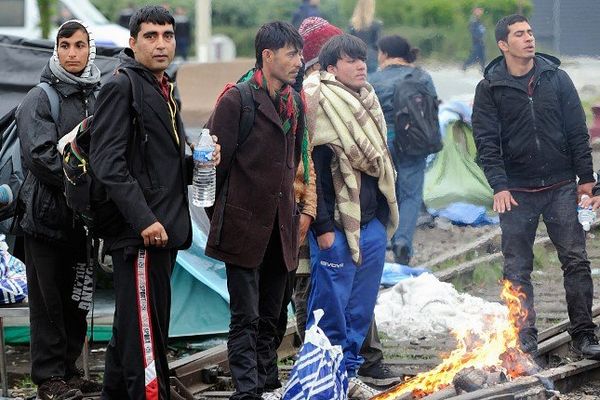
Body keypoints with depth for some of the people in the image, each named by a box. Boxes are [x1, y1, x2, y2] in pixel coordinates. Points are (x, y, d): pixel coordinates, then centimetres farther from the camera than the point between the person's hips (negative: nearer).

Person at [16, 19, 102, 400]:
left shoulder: (98, 98, 11)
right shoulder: (41, 98, -6)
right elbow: (40, 155, -15)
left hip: (84, 217, 5)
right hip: (48, 213, -5)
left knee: (77, 298, 10)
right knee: (49, 299, -1)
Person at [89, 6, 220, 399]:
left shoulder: (166, 91, 19)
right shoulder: (121, 86, -8)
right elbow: (107, 161, -17)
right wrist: (143, 219, -24)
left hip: (164, 230, 9)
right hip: (139, 234, -9)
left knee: (130, 330, 16)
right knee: (147, 336, -12)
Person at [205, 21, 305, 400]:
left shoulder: (295, 103, 11)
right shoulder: (237, 100, -11)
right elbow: (216, 162, -8)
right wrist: (220, 219, -2)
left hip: (281, 229, 7)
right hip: (245, 227, -7)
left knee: (270, 319, 11)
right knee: (246, 319, -6)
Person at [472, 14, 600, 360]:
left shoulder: (556, 78, 3)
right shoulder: (490, 88, -1)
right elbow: (486, 142, -5)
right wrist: (499, 186, -14)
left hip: (561, 187, 1)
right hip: (517, 192, -1)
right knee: (518, 269, 2)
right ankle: (525, 338, 10)